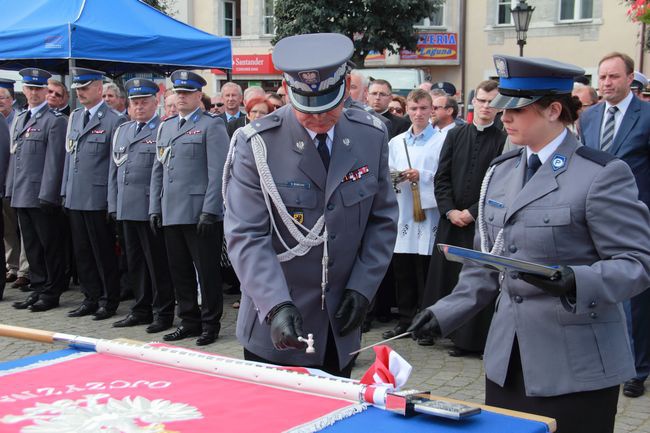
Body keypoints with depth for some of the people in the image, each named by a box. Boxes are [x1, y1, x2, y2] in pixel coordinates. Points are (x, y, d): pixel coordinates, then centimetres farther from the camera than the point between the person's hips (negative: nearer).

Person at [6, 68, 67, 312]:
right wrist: (10, 189, 14)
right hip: (21, 196, 7)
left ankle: (51, 293, 10)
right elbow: (14, 156, 19)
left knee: (50, 247, 1)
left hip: (43, 197, -7)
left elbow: (54, 160, -13)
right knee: (31, 247, 13)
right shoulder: (19, 119, 17)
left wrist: (47, 195, -17)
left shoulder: (55, 120, -7)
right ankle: (38, 290, 22)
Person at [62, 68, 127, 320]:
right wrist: (65, 192, 14)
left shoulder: (114, 120, -8)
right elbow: (69, 155, 18)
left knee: (103, 252, 2)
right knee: (82, 252, 12)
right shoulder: (74, 117, 14)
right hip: (75, 198, 7)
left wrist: (114, 201, -11)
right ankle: (91, 298, 22)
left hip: (98, 199, -7)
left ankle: (109, 301, 13)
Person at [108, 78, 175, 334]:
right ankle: (141, 310, 24)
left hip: (152, 209, -7)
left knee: (157, 262, 0)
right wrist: (114, 204, 12)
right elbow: (114, 169, 19)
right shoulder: (122, 131, 17)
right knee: (135, 262, 13)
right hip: (127, 208, 7)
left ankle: (163, 313, 10)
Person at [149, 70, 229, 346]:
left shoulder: (212, 125, -3)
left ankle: (210, 324, 12)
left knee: (207, 271, 2)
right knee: (180, 271, 12)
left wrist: (209, 210, -17)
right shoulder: (165, 127, 17)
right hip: (171, 214, 7)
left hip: (201, 215, -6)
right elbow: (158, 170, 19)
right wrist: (155, 208, 12)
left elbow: (217, 171, -10)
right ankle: (189, 321, 24)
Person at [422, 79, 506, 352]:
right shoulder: (455, 135, 9)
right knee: (442, 271, 9)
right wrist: (450, 210, -5)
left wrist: (472, 212, -11)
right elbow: (441, 177, 7)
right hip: (451, 218, 4)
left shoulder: (503, 140, -2)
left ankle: (469, 339, 7)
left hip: (483, 221, -3)